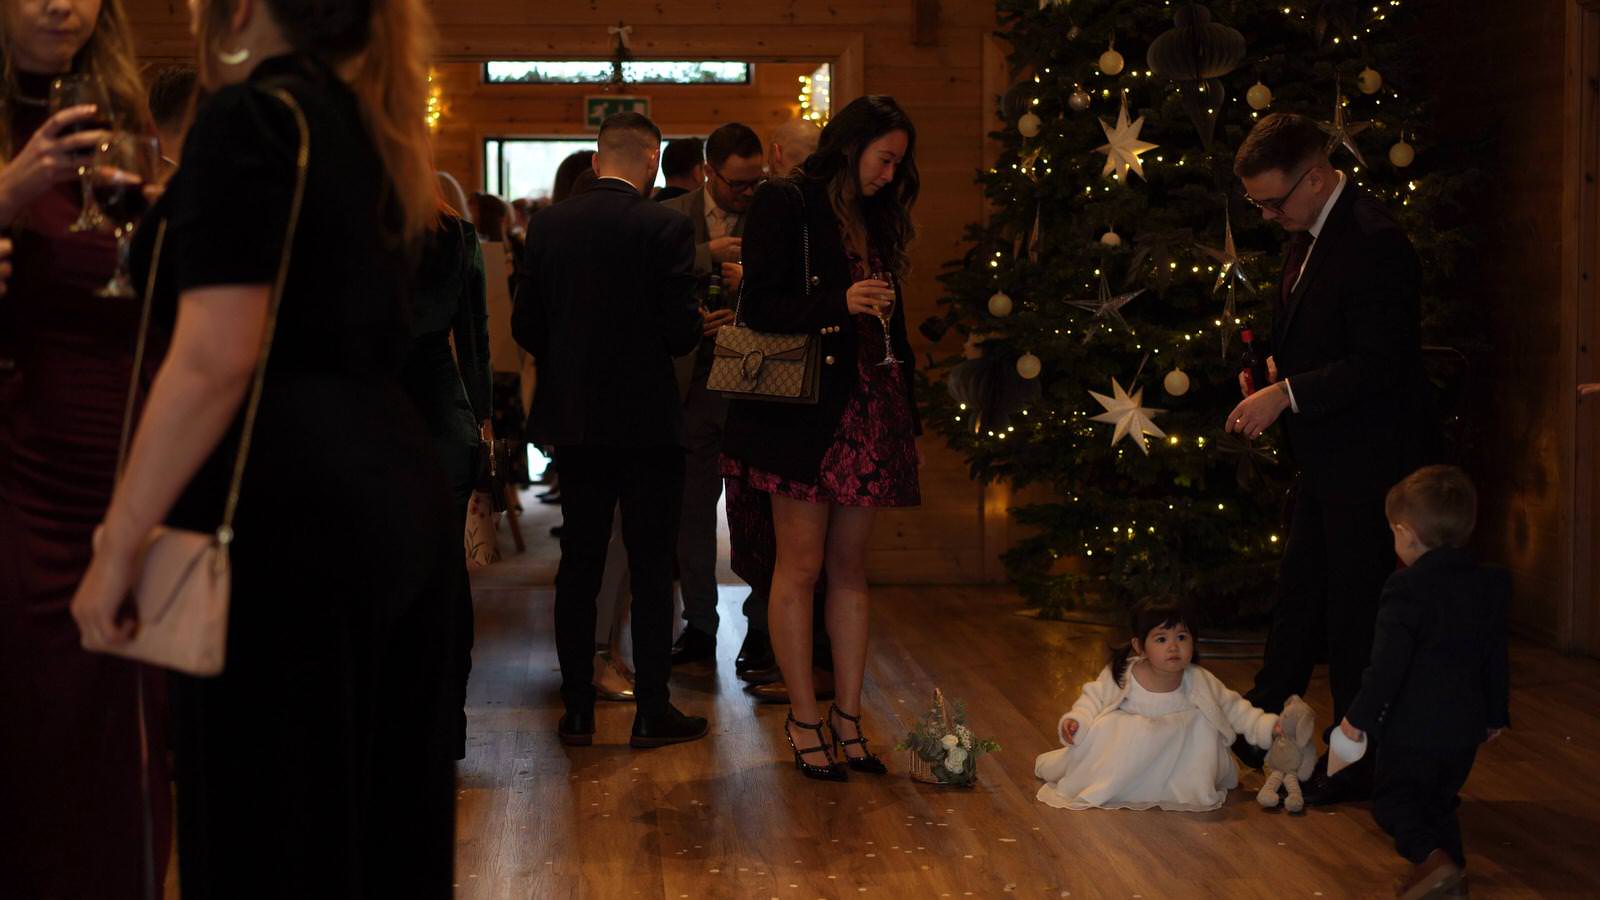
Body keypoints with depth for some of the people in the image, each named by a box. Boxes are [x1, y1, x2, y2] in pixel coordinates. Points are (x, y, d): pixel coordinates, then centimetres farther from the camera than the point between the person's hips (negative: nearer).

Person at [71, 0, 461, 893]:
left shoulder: (247, 120, -10)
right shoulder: (365, 130, 16)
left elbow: (214, 362, -19)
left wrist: (118, 545, -15)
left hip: (288, 503, -9)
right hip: (393, 484, 9)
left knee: (271, 823, -1)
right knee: (380, 808, 15)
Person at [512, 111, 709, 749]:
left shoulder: (547, 224, 2)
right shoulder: (666, 228, -11)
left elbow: (525, 325, 3)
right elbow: (681, 333, -14)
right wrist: (702, 320, 9)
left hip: (573, 418, 4)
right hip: (647, 421, -4)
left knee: (579, 565, 11)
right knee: (651, 569, 4)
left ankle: (577, 710, 15)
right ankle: (651, 712, 8)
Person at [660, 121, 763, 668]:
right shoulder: (672, 217, 5)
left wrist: (751, 282, -17)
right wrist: (707, 254, -16)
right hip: (695, 381, 2)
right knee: (693, 507, 8)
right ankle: (699, 627, 18)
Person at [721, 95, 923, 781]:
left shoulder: (876, 219, 18)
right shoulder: (786, 206, -4)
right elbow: (759, 307, -10)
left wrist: (905, 408, 14)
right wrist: (840, 304, -21)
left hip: (866, 410, 7)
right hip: (803, 410, -7)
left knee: (850, 568, 8)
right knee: (801, 565, -2)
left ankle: (848, 717, 13)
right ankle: (805, 722, 5)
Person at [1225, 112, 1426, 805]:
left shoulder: (1374, 243, -20)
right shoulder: (1309, 235, 11)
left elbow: (1379, 364, -23)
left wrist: (1287, 394, -22)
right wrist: (1275, 378, 4)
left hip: (1364, 462, -9)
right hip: (1323, 458, 9)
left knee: (1355, 606, 0)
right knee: (1297, 593, 17)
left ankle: (1359, 759, 13)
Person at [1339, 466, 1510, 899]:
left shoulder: (1407, 589, -17)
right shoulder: (1490, 587, 5)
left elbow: (1388, 664, -20)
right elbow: (1497, 661, 12)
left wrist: (1361, 716, -11)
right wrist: (1496, 714, 23)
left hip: (1413, 726, -6)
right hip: (1465, 725, 6)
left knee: (1392, 797, 5)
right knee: (1440, 799, 20)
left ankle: (1430, 855, -16)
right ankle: (1450, 860, 9)